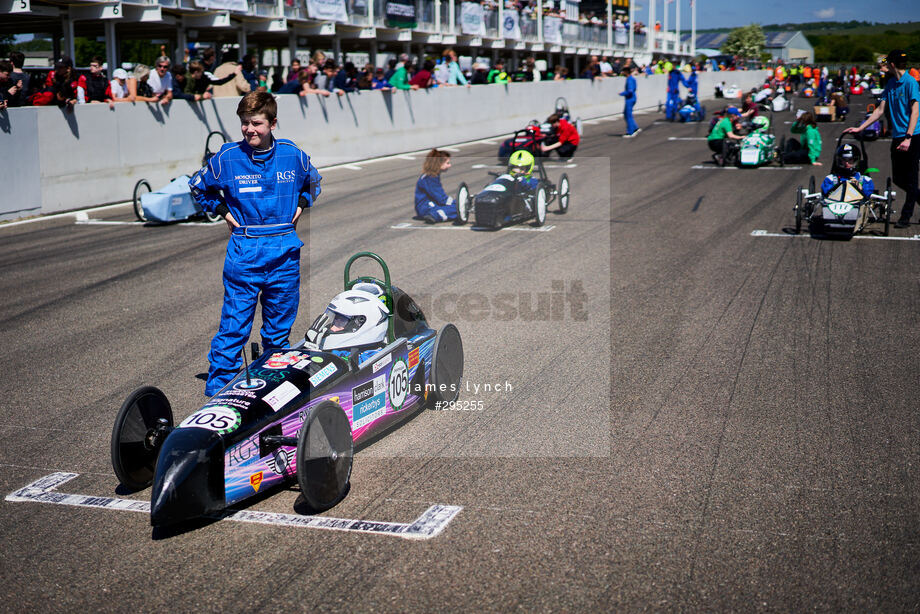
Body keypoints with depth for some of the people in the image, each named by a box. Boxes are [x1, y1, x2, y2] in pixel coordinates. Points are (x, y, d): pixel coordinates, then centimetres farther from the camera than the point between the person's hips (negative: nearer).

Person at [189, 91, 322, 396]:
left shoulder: (292, 155, 1)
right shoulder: (227, 157, -4)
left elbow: (313, 182, 22)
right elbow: (198, 187, 14)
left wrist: (300, 205, 8)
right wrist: (223, 211, 4)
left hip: (285, 254, 2)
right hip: (244, 253, -2)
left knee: (279, 328, 12)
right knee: (233, 325, -4)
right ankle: (217, 388, 3)